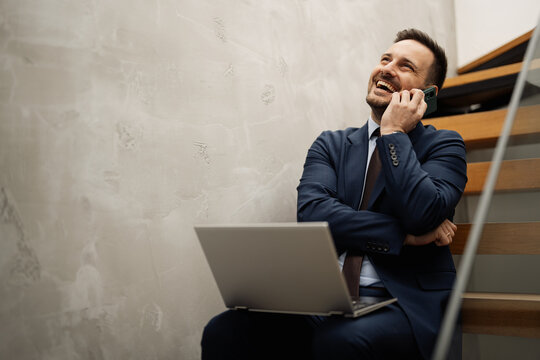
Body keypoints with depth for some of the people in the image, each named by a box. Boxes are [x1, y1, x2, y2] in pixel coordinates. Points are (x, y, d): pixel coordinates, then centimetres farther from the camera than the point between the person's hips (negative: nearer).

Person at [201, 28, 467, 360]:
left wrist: (394, 132, -5)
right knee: (224, 332, -21)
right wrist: (403, 234, -10)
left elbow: (423, 214, -14)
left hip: (405, 303, -2)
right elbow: (311, 213, -5)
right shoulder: (331, 144, 14)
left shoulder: (443, 145, 7)